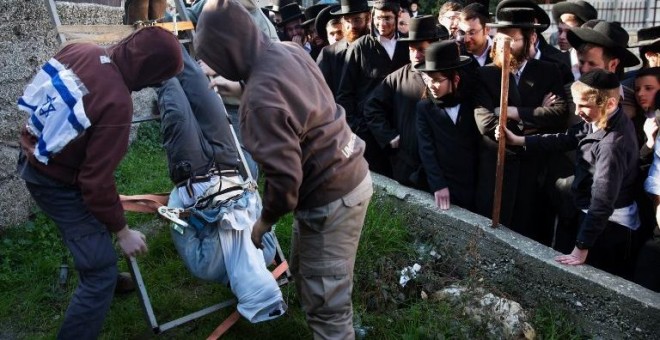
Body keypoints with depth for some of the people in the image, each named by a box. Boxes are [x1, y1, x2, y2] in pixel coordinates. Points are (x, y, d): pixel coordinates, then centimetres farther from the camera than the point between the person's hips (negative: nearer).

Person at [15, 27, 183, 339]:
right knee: (101, 271, -3)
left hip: (32, 157, 9)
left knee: (96, 219, 32)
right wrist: (122, 231, -16)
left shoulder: (79, 50, -10)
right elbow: (97, 179, -28)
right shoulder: (117, 103, -33)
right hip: (57, 181, -9)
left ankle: (96, 278, 56)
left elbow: (45, 92, 8)